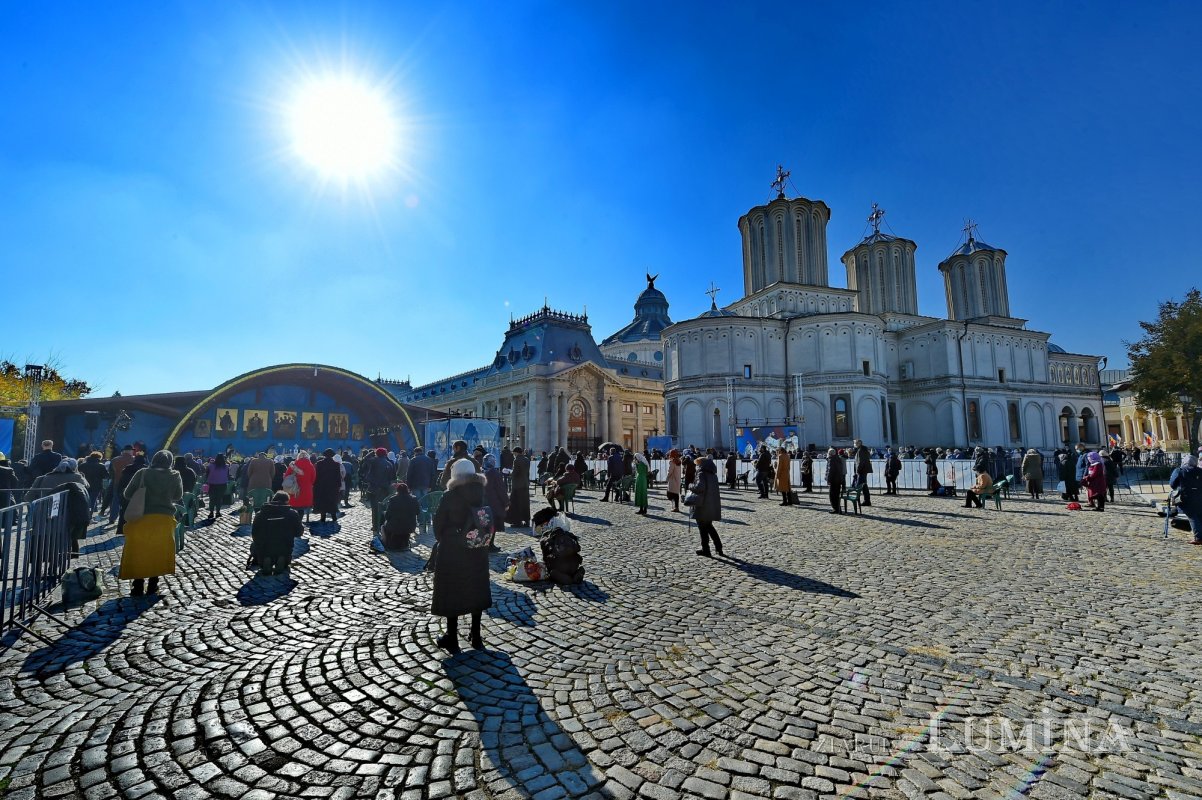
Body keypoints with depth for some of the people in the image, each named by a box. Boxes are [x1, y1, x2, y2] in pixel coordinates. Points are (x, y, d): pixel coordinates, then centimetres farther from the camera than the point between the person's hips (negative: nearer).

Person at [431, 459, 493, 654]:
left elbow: (438, 523, -7)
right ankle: (476, 638, 24)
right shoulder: (484, 495, -5)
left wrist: (443, 540, 10)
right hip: (478, 549, 4)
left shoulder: (450, 496, -14)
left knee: (451, 592, 11)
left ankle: (452, 640, 20)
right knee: (476, 590, 16)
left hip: (452, 550, -3)